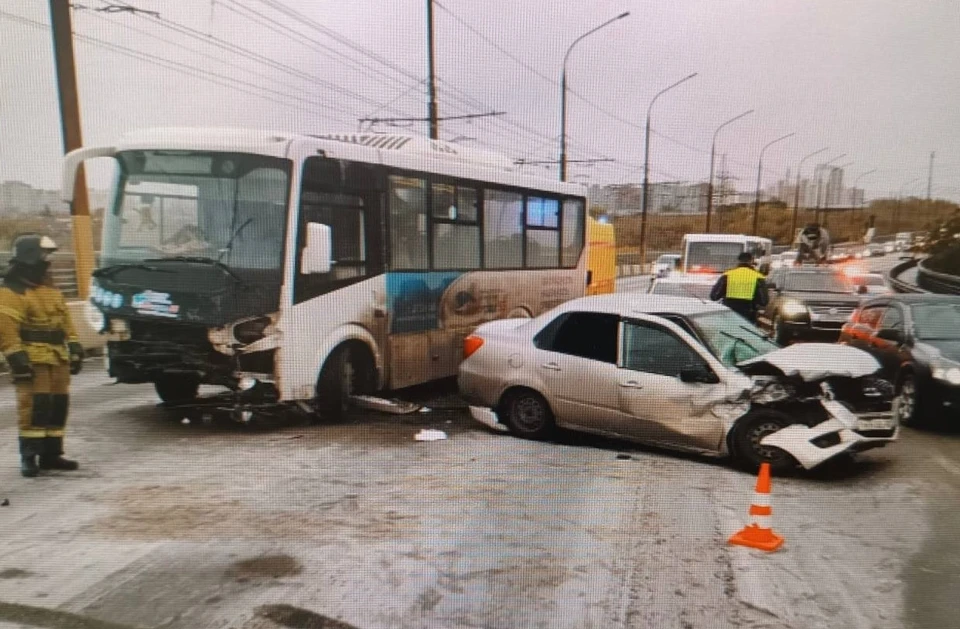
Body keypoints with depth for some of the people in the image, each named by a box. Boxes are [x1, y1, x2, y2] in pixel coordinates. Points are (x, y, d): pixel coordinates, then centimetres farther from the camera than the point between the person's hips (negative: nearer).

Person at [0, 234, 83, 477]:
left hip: (58, 359, 8)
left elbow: (65, 320, 20)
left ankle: (52, 454, 18)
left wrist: (74, 346, 16)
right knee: (34, 408, -9)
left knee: (58, 407, 9)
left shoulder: (50, 288, 17)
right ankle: (28, 457, -1)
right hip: (33, 361, -8)